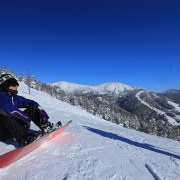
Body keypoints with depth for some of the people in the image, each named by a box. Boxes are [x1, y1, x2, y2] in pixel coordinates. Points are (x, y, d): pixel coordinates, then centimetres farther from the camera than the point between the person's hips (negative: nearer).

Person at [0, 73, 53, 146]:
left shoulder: (16, 98, 7)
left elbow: (31, 103, -1)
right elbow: (9, 108, -32)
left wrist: (43, 115, -15)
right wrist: (26, 118, -39)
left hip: (15, 128, 7)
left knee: (32, 109, 0)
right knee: (6, 114, -34)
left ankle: (46, 127, -11)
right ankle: (23, 138, -44)